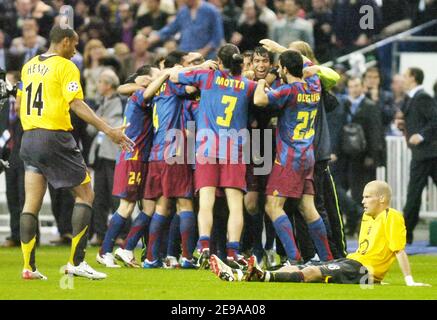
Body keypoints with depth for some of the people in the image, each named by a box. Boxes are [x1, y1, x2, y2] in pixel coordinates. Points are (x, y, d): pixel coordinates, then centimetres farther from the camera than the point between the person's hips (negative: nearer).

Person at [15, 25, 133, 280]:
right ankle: (76, 261, -5)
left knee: (32, 203, 7)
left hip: (29, 138, 7)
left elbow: (19, 104, 20)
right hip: (55, 137, -7)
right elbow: (77, 104, -18)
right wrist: (109, 130, -22)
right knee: (86, 194, 3)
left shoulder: (29, 66, 13)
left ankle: (28, 266, 2)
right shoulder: (66, 67, -8)